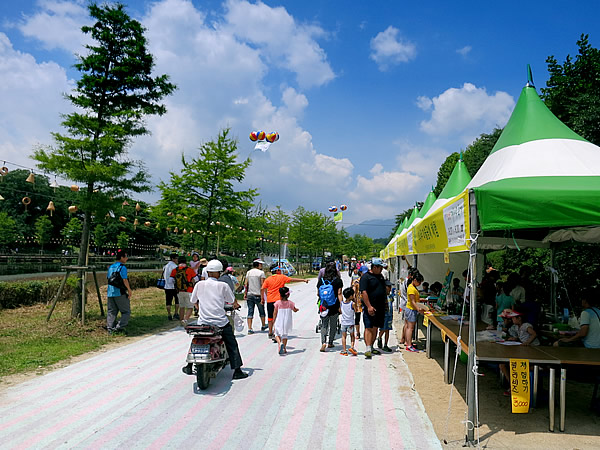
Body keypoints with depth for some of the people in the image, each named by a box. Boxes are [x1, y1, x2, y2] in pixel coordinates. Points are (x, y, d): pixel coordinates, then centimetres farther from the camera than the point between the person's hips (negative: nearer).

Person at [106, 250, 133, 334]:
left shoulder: (111, 267, 13)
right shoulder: (122, 267, -11)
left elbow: (108, 278, 20)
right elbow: (124, 280, -15)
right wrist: (129, 290, -8)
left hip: (110, 292, 7)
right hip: (120, 293, -7)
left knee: (111, 312, 12)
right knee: (126, 312, 2)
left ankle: (110, 329, 11)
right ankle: (119, 327, -8)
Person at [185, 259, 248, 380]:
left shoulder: (199, 285, 1)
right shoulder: (223, 286, -6)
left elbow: (193, 301, 14)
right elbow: (233, 301, 2)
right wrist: (236, 305, 25)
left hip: (203, 322, 3)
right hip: (220, 322, -3)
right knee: (232, 345, 8)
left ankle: (189, 366, 31)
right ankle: (237, 371, 6)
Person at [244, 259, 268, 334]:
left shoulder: (248, 272, 6)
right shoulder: (261, 273, -8)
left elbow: (246, 284, 5)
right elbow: (262, 285, -11)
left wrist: (245, 294, 10)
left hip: (249, 295, 4)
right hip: (258, 295, -4)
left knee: (250, 312, 5)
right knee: (261, 311, 15)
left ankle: (249, 328, 0)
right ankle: (263, 326, 30)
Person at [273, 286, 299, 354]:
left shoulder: (277, 303, -8)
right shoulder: (290, 303, -5)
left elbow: (275, 313, -5)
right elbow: (295, 310, 13)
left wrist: (274, 322, 3)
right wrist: (297, 309, 37)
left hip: (279, 322, -1)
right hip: (287, 323, 1)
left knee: (277, 334, 12)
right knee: (285, 335, 15)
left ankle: (279, 343, -15)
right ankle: (284, 349, 17)